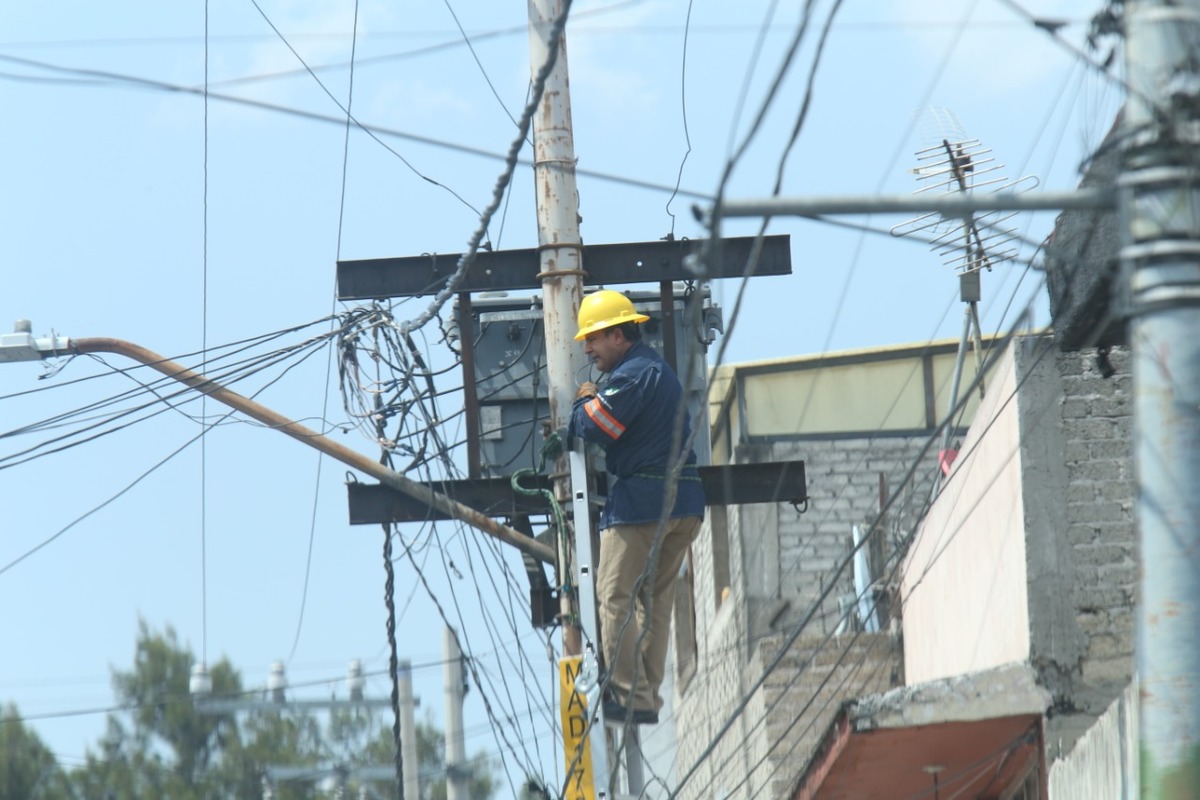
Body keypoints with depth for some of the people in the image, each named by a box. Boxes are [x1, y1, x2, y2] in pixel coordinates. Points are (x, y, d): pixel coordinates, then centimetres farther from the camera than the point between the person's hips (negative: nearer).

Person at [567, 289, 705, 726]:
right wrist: (594, 403, 8)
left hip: (640, 501, -10)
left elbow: (593, 428, -17)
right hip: (684, 501, 10)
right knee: (656, 599, 12)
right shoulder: (657, 367, 20)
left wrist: (584, 402, 2)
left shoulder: (632, 375, -13)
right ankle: (648, 695, 13)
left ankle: (630, 697, -12)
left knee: (615, 598, -6)